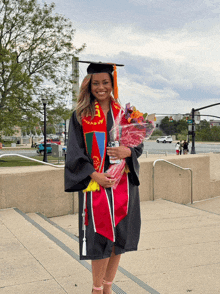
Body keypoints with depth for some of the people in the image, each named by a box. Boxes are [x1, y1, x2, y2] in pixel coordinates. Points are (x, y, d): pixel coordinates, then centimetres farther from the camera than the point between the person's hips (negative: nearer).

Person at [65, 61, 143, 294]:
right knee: (101, 239, -2)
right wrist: (95, 175, -17)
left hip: (123, 185, 3)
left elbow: (139, 144, 9)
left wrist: (128, 151, -14)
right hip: (95, 185, -3)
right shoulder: (80, 116, 1)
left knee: (119, 239, 8)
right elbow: (75, 153, -4)